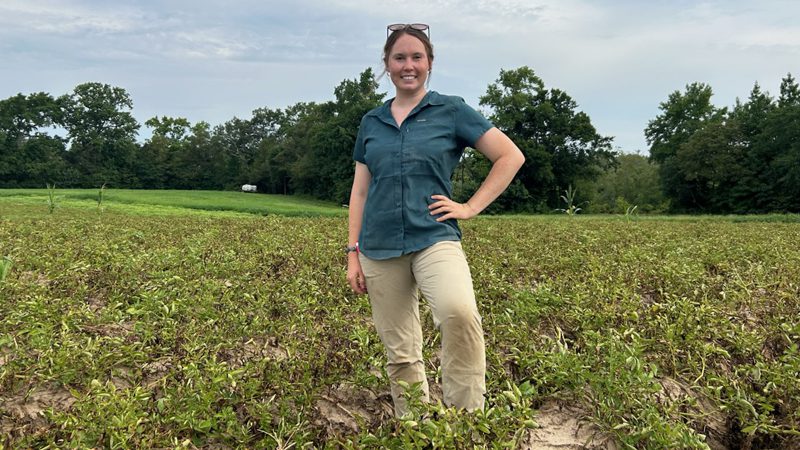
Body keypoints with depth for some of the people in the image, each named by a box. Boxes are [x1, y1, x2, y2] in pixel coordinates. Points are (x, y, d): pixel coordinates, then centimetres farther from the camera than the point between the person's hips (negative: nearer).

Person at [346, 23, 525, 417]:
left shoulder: (451, 111, 4)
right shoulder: (371, 122, 14)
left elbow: (511, 156, 3)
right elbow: (360, 192, 15)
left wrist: (470, 208, -3)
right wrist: (353, 253, 9)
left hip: (434, 238, -3)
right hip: (380, 249, 4)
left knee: (459, 313, -32)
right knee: (400, 354, 6)